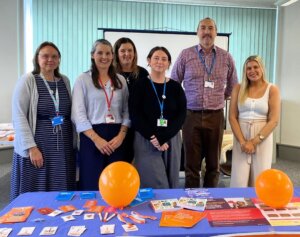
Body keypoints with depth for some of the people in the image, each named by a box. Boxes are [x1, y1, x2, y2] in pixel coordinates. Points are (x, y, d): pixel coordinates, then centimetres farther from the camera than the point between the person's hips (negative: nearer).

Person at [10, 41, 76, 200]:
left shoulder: (64, 81, 10)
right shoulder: (27, 80, -3)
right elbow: (19, 117, -9)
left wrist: (74, 143, 11)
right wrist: (31, 147, -15)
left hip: (63, 148, 4)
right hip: (36, 147, -4)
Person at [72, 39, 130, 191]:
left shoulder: (121, 80, 12)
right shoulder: (83, 79, 1)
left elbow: (127, 111, 9)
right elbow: (78, 114, -6)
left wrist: (121, 135, -6)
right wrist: (96, 139, -14)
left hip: (116, 137, 3)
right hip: (92, 136, -3)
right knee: (92, 184, 0)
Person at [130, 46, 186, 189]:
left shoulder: (176, 87, 7)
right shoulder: (140, 85, 1)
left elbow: (181, 115, -2)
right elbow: (135, 116, -5)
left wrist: (163, 138, -14)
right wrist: (153, 138, -15)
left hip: (171, 141, 3)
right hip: (146, 141, -3)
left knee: (170, 183, 10)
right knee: (155, 184, -3)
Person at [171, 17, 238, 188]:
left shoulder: (226, 57, 5)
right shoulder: (186, 55, 1)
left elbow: (233, 86, 18)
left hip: (215, 116, 2)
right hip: (191, 116, -1)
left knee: (214, 164, 11)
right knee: (192, 164, 5)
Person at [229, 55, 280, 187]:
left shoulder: (272, 90, 1)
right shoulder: (238, 88, 5)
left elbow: (274, 120, -5)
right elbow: (232, 117, 0)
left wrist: (254, 141, -12)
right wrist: (243, 142, -10)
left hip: (263, 138, 0)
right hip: (240, 137, 1)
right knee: (239, 180, -3)